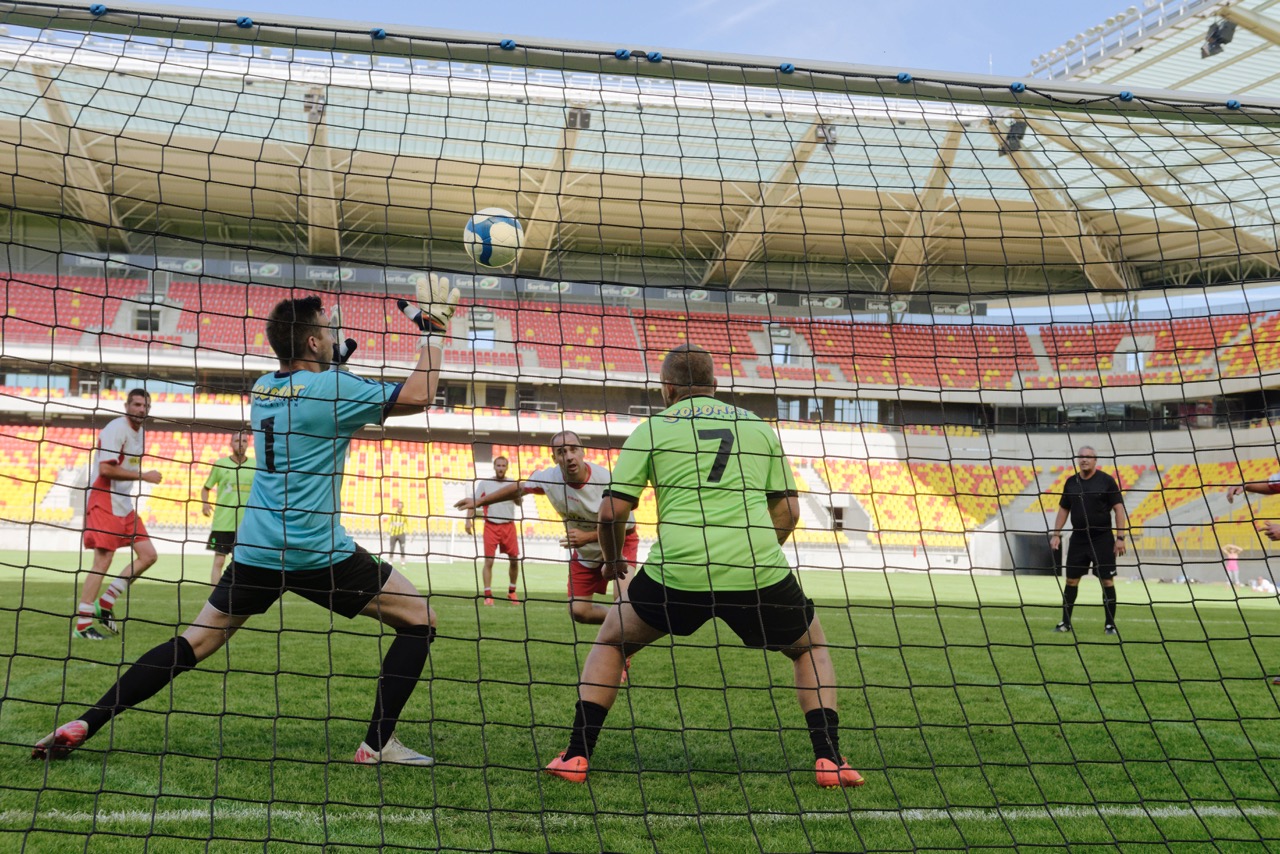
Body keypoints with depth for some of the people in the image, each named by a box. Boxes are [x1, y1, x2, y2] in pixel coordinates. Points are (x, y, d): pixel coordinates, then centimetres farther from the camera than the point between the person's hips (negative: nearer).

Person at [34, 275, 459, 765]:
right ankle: (377, 745, 2)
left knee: (195, 642, 17)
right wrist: (434, 333, 3)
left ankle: (82, 726, 13)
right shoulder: (331, 389, -9)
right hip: (315, 551, -7)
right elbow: (419, 397, -6)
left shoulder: (262, 388, 11)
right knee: (419, 620, 4)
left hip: (256, 550, 7)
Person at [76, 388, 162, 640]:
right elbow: (106, 468, -24)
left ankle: (105, 603, 13)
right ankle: (82, 625, -3)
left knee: (148, 555, 5)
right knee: (103, 561, -10)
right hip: (105, 502, -9)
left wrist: (131, 499, 16)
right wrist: (143, 476, -22)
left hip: (126, 504, 9)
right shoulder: (116, 429, -14)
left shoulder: (140, 431, 13)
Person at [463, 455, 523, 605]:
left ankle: (512, 591, 20)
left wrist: (517, 495, -30)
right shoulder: (484, 483, 3)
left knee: (514, 559, 2)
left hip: (509, 526, 2)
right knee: (489, 561, -7)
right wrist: (469, 520, -11)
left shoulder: (512, 483, 5)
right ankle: (488, 595, -2)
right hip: (491, 526, -1)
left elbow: (519, 502, -8)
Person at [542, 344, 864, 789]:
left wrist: (612, 560, 23)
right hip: (759, 570, 1)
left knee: (610, 642, 25)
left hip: (677, 571, -1)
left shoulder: (651, 429, 10)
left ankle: (577, 756, 19)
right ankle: (829, 760, 13)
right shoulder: (757, 425, 17)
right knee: (812, 649, 27)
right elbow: (787, 509, 15)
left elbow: (612, 510, 4)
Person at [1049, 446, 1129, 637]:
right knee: (1071, 580, 5)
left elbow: (1119, 509, -6)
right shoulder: (1071, 482, 7)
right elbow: (1063, 509, 15)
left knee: (1107, 581, -2)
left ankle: (1110, 624, 7)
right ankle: (1065, 622, 14)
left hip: (1102, 538, -3)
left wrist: (1120, 537, -11)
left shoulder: (1106, 480, -5)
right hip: (1078, 538, 4)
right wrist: (1056, 534, 8)